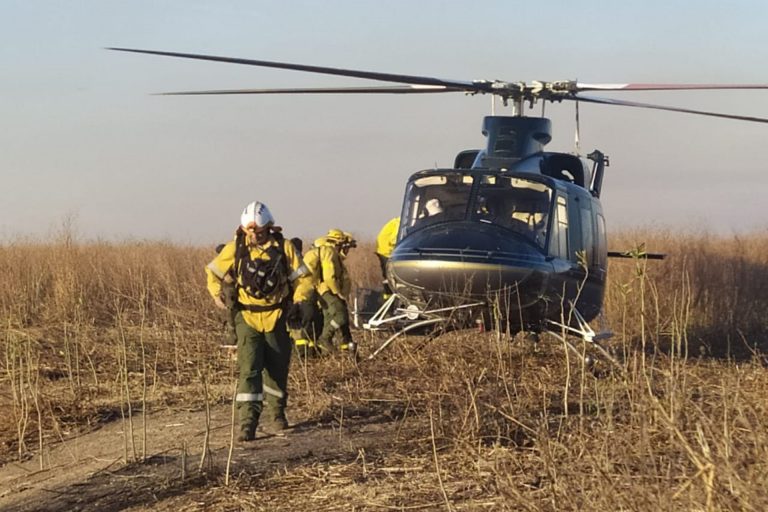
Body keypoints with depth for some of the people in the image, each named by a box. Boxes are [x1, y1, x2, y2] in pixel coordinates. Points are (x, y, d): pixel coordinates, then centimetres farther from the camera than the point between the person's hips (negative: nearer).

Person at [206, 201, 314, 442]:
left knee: (277, 371, 12)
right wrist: (217, 294, -2)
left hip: (277, 319, 1)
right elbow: (212, 272, 13)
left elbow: (304, 278, 4)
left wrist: (300, 301, -12)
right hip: (248, 319, -1)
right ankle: (247, 424, -19)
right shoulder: (235, 249, -2)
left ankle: (274, 416, 31)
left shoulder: (283, 248, -3)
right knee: (249, 371, -14)